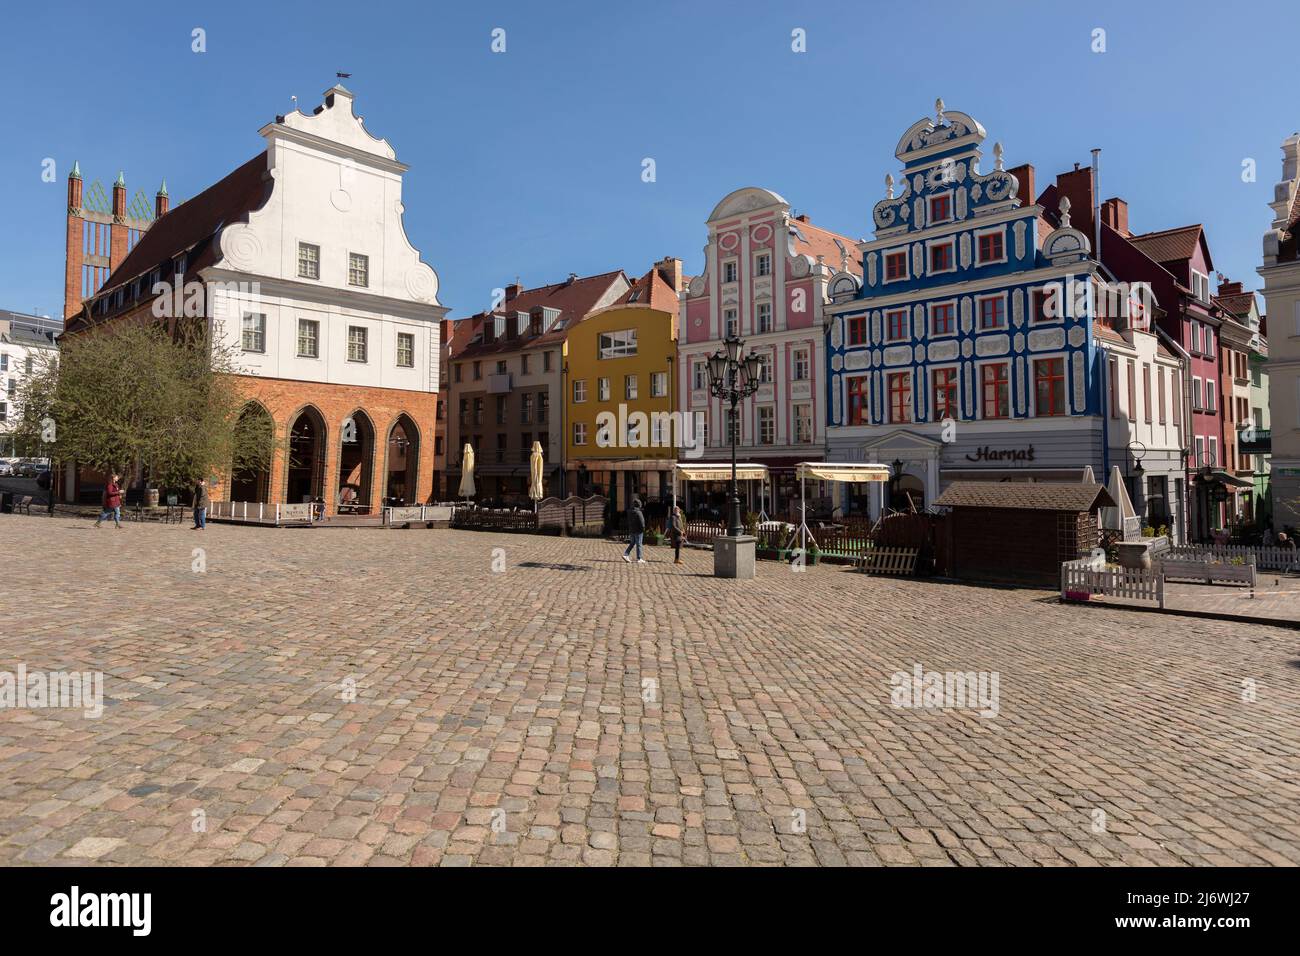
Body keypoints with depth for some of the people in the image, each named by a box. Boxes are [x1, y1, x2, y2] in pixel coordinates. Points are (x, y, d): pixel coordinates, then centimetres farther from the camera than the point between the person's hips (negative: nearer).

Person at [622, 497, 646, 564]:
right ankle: (639, 559, 5)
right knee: (638, 544, 0)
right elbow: (641, 522, -20)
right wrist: (643, 529, -5)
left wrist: (629, 531, 19)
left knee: (632, 543, 18)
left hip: (631, 530, 7)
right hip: (638, 531, -7)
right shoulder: (638, 512, -19)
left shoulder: (629, 512, 6)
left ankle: (625, 555, 6)